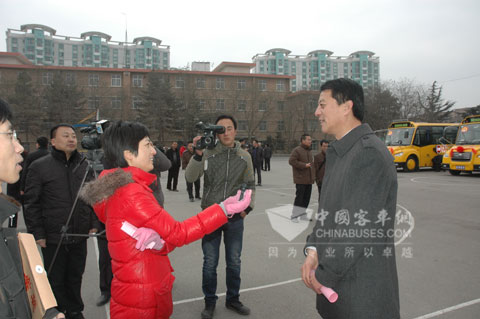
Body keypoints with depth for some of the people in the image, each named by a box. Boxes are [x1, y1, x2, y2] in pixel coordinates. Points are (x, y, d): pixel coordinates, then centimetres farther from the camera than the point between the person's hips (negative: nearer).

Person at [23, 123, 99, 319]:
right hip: (53, 237, -3)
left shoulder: (84, 165, 5)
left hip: (79, 236, 3)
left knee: (75, 277, 18)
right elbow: (31, 204, -6)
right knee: (56, 280, 13)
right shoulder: (39, 167, -6)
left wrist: (94, 224, 7)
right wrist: (37, 233, -8)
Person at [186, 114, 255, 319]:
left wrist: (248, 206, -1)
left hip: (235, 218, 2)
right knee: (210, 264, 10)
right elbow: (190, 178, -15)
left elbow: (250, 185, 10)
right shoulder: (208, 153, -8)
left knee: (234, 263, 15)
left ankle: (233, 299, 36)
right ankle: (210, 302, 31)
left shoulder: (244, 156, 0)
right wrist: (198, 155, -27)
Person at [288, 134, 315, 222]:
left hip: (309, 180, 8)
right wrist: (304, 165, -19)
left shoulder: (309, 151, 18)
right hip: (300, 179, -8)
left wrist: (313, 176, 16)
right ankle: (294, 216, 2)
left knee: (306, 198, 11)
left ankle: (303, 215, 22)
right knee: (299, 197, -6)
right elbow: (291, 161, -19)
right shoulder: (297, 150, -9)